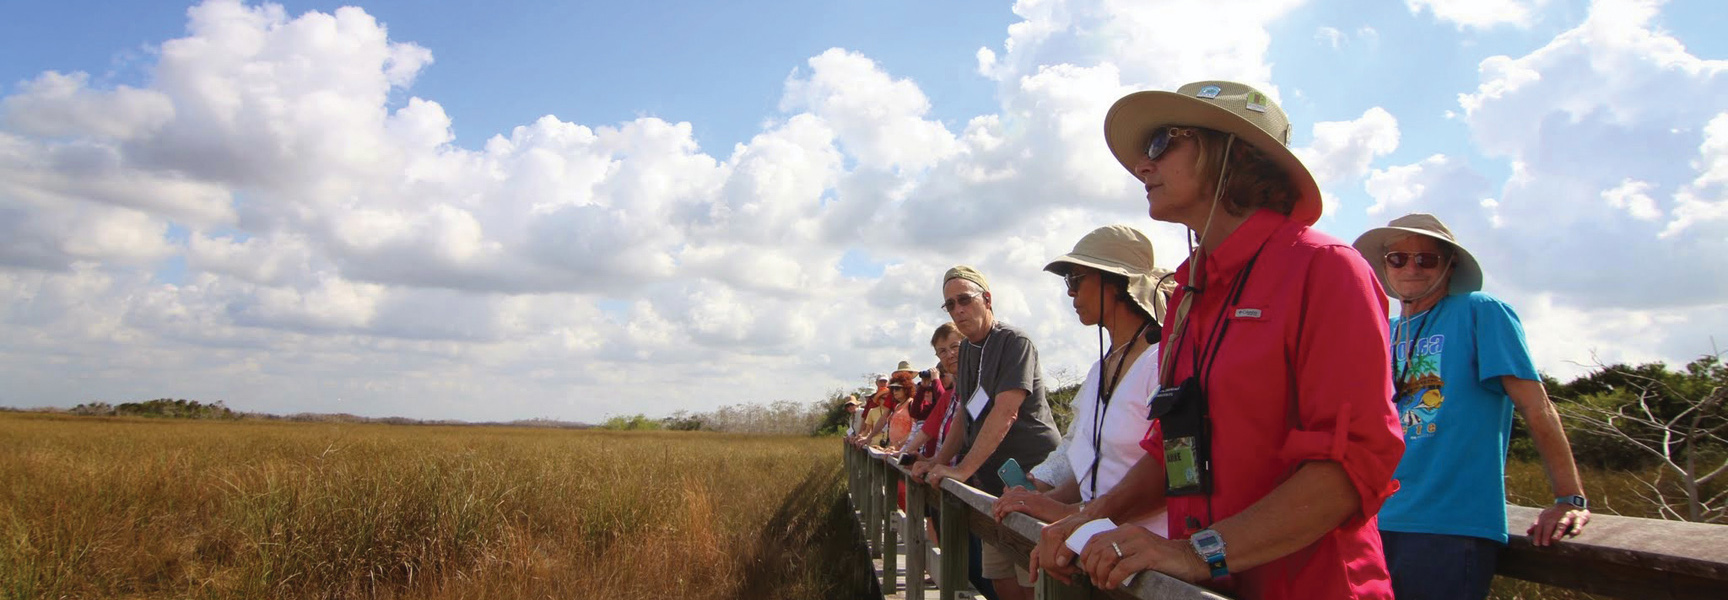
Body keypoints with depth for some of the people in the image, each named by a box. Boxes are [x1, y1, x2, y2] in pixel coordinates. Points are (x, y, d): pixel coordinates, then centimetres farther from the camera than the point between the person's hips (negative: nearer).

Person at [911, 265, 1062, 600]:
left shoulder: (1014, 342, -11)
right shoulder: (967, 349, 15)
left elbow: (1005, 413, -20)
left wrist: (963, 470, -21)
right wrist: (938, 462, 11)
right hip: (993, 481, 8)